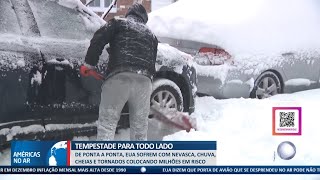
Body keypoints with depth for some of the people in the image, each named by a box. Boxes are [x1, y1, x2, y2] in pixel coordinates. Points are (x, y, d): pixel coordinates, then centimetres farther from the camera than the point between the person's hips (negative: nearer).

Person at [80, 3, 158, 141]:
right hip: (144, 80, 4)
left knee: (107, 122, 0)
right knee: (140, 125, 12)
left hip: (119, 77, -4)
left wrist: (89, 64, 5)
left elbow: (98, 40, 2)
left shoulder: (118, 23, 17)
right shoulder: (151, 35, 29)